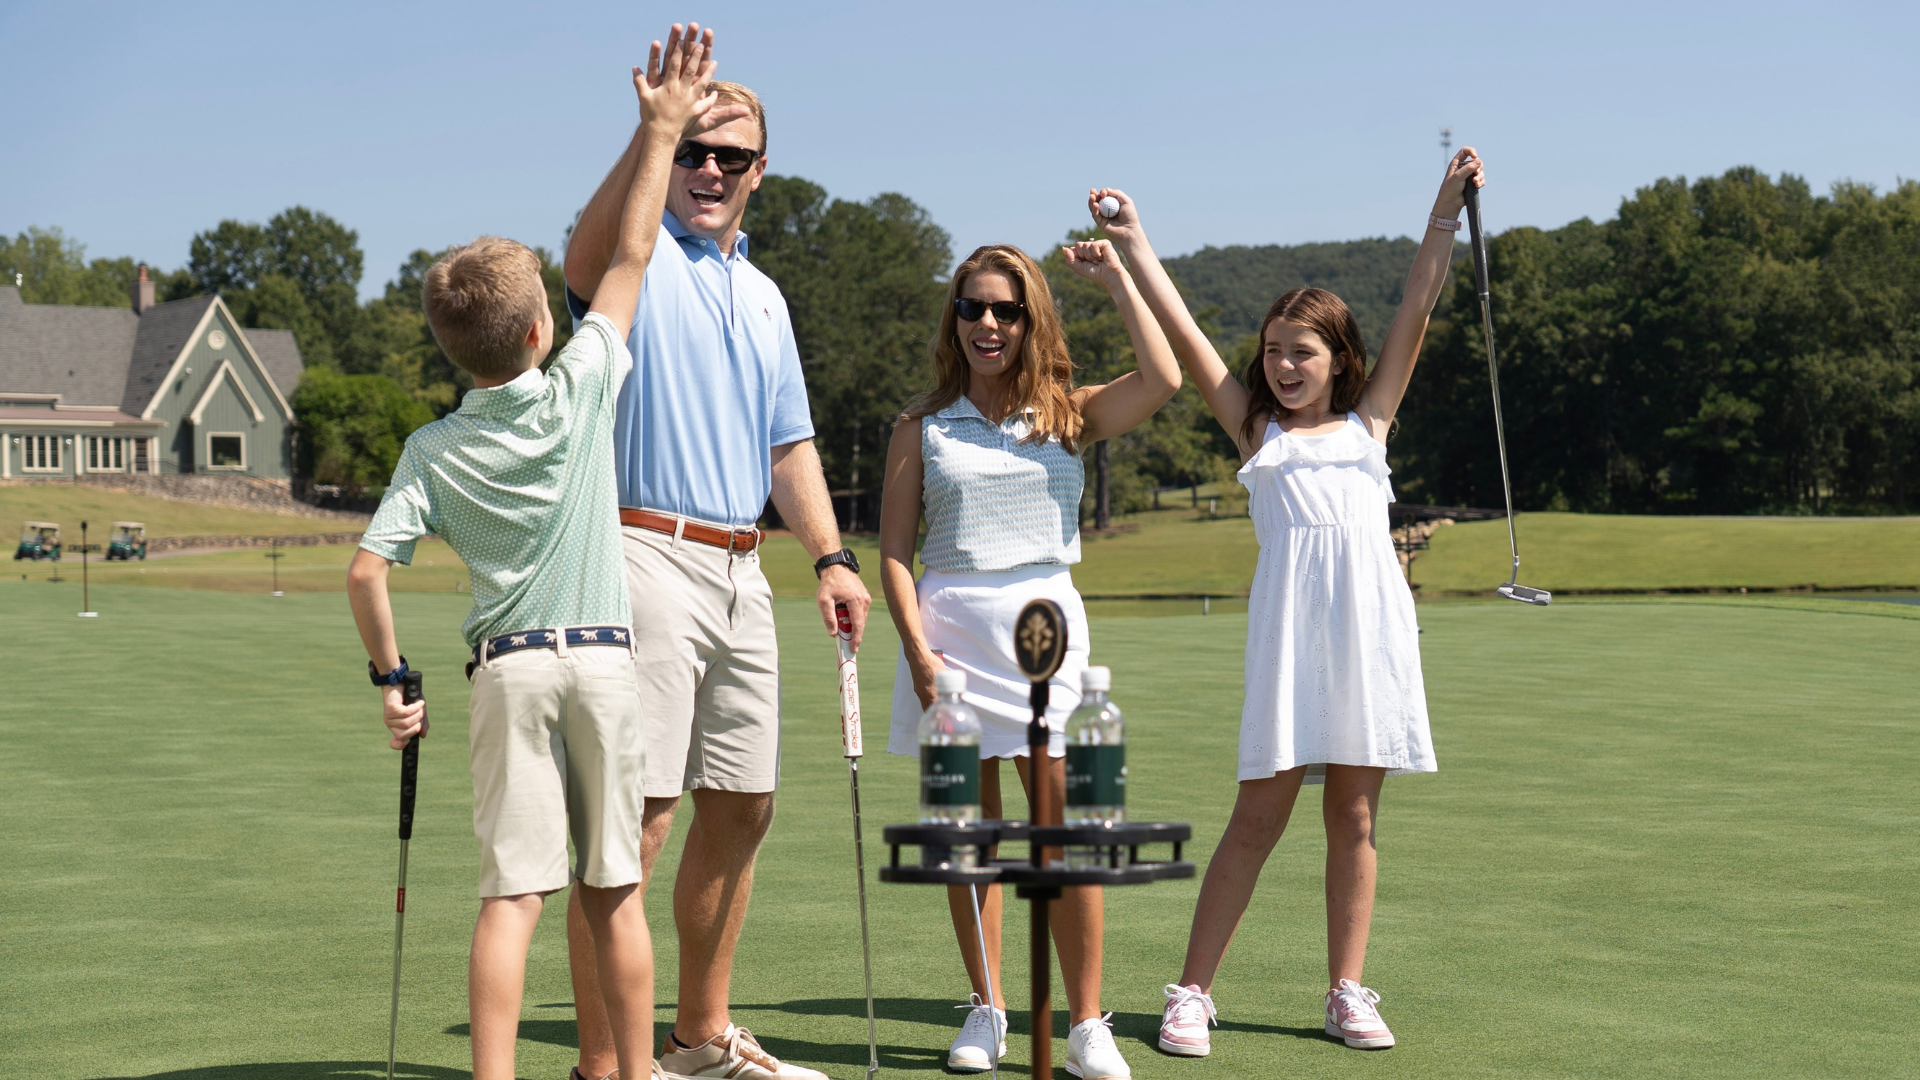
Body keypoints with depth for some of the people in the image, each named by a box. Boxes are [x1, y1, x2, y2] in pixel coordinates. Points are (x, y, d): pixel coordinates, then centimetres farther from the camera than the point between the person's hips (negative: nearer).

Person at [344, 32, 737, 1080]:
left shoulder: (433, 449, -1)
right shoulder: (579, 390, -4)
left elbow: (366, 571, -6)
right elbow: (628, 257, 5)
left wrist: (391, 677, 6)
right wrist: (662, 133, 11)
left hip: (506, 670, 0)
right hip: (602, 656, 0)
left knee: (512, 894, -3)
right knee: (615, 892, 9)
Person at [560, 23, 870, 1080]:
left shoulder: (763, 296, 21)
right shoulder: (642, 258, -2)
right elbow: (588, 256, -28)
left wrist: (830, 555, 11)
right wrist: (652, 127, -41)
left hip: (741, 571, 8)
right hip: (649, 557, -8)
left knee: (742, 805, 13)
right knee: (638, 814, -11)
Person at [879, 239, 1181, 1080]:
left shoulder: (1070, 415, 8)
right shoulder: (923, 428, 7)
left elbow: (1163, 379, -10)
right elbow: (894, 553, 4)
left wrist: (1115, 277, -2)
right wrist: (920, 653, -8)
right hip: (949, 624, 1)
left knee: (1067, 825, -7)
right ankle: (986, 1011, 17)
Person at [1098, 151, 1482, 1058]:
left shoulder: (1368, 421, 17)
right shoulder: (1255, 430, 14)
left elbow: (1414, 313, 12)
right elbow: (1184, 338, 8)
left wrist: (1445, 214, 7)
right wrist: (1135, 248, 4)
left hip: (1373, 618, 2)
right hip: (1290, 618, -2)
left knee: (1355, 813, 6)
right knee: (1260, 812, -5)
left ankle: (1346, 992, 13)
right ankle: (1192, 993, 0)